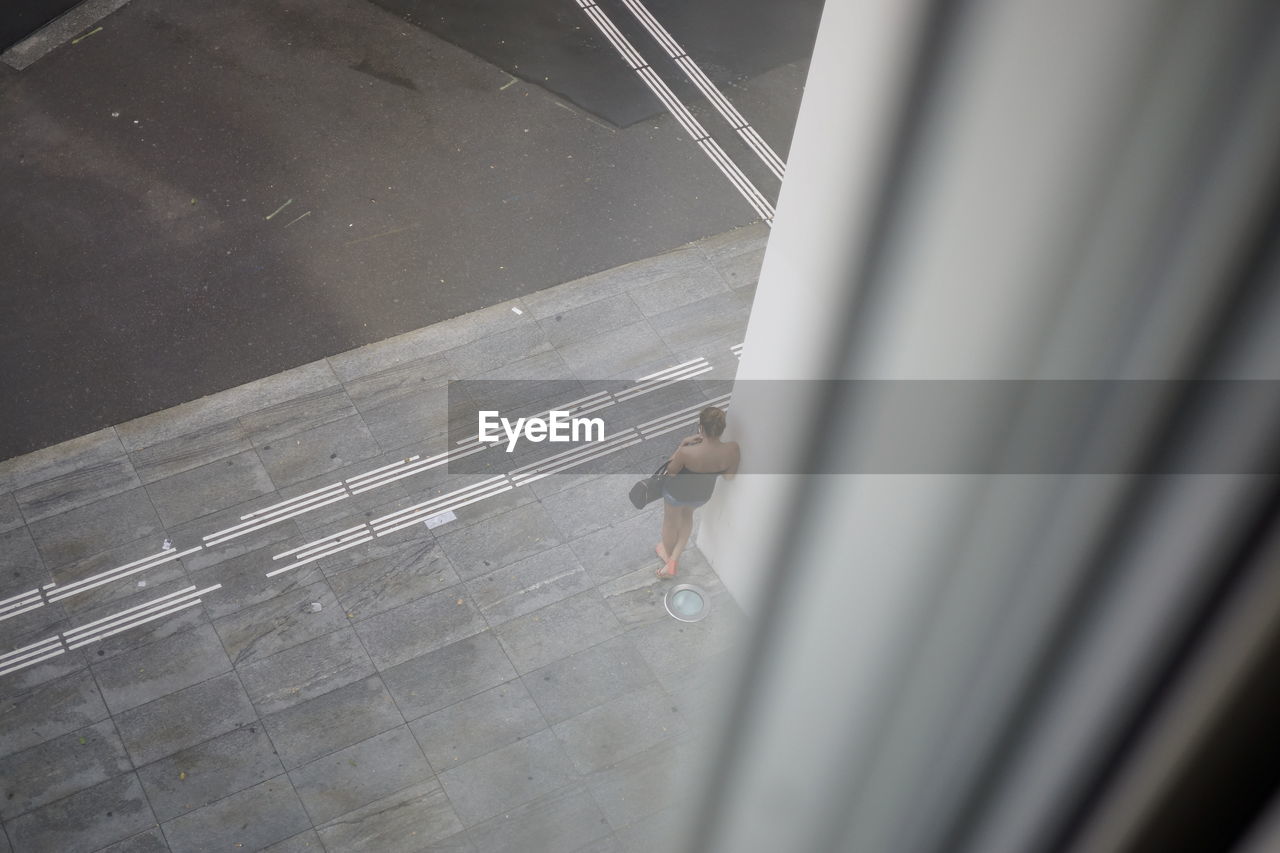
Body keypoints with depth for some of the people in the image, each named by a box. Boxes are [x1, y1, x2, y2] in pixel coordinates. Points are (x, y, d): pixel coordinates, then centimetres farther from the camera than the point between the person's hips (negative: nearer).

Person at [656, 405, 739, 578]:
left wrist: (683, 444, -14)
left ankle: (668, 554, 58)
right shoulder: (732, 450, -31)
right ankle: (674, 560, 37)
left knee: (671, 520, 30)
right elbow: (729, 476, -11)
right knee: (687, 515, 37)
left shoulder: (687, 453, -40)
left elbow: (671, 471, -17)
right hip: (702, 495, 3)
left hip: (677, 491, -3)